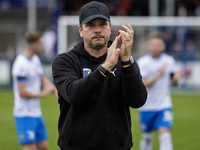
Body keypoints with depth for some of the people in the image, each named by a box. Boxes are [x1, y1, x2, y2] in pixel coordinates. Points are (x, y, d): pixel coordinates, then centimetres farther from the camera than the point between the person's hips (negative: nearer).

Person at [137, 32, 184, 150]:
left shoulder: (169, 61, 1)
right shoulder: (143, 62, -9)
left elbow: (173, 82, 10)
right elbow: (143, 84, -18)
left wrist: (176, 79, -12)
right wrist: (158, 75, -27)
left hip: (164, 105, 1)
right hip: (147, 107, -1)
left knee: (165, 133, -16)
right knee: (147, 137, 12)